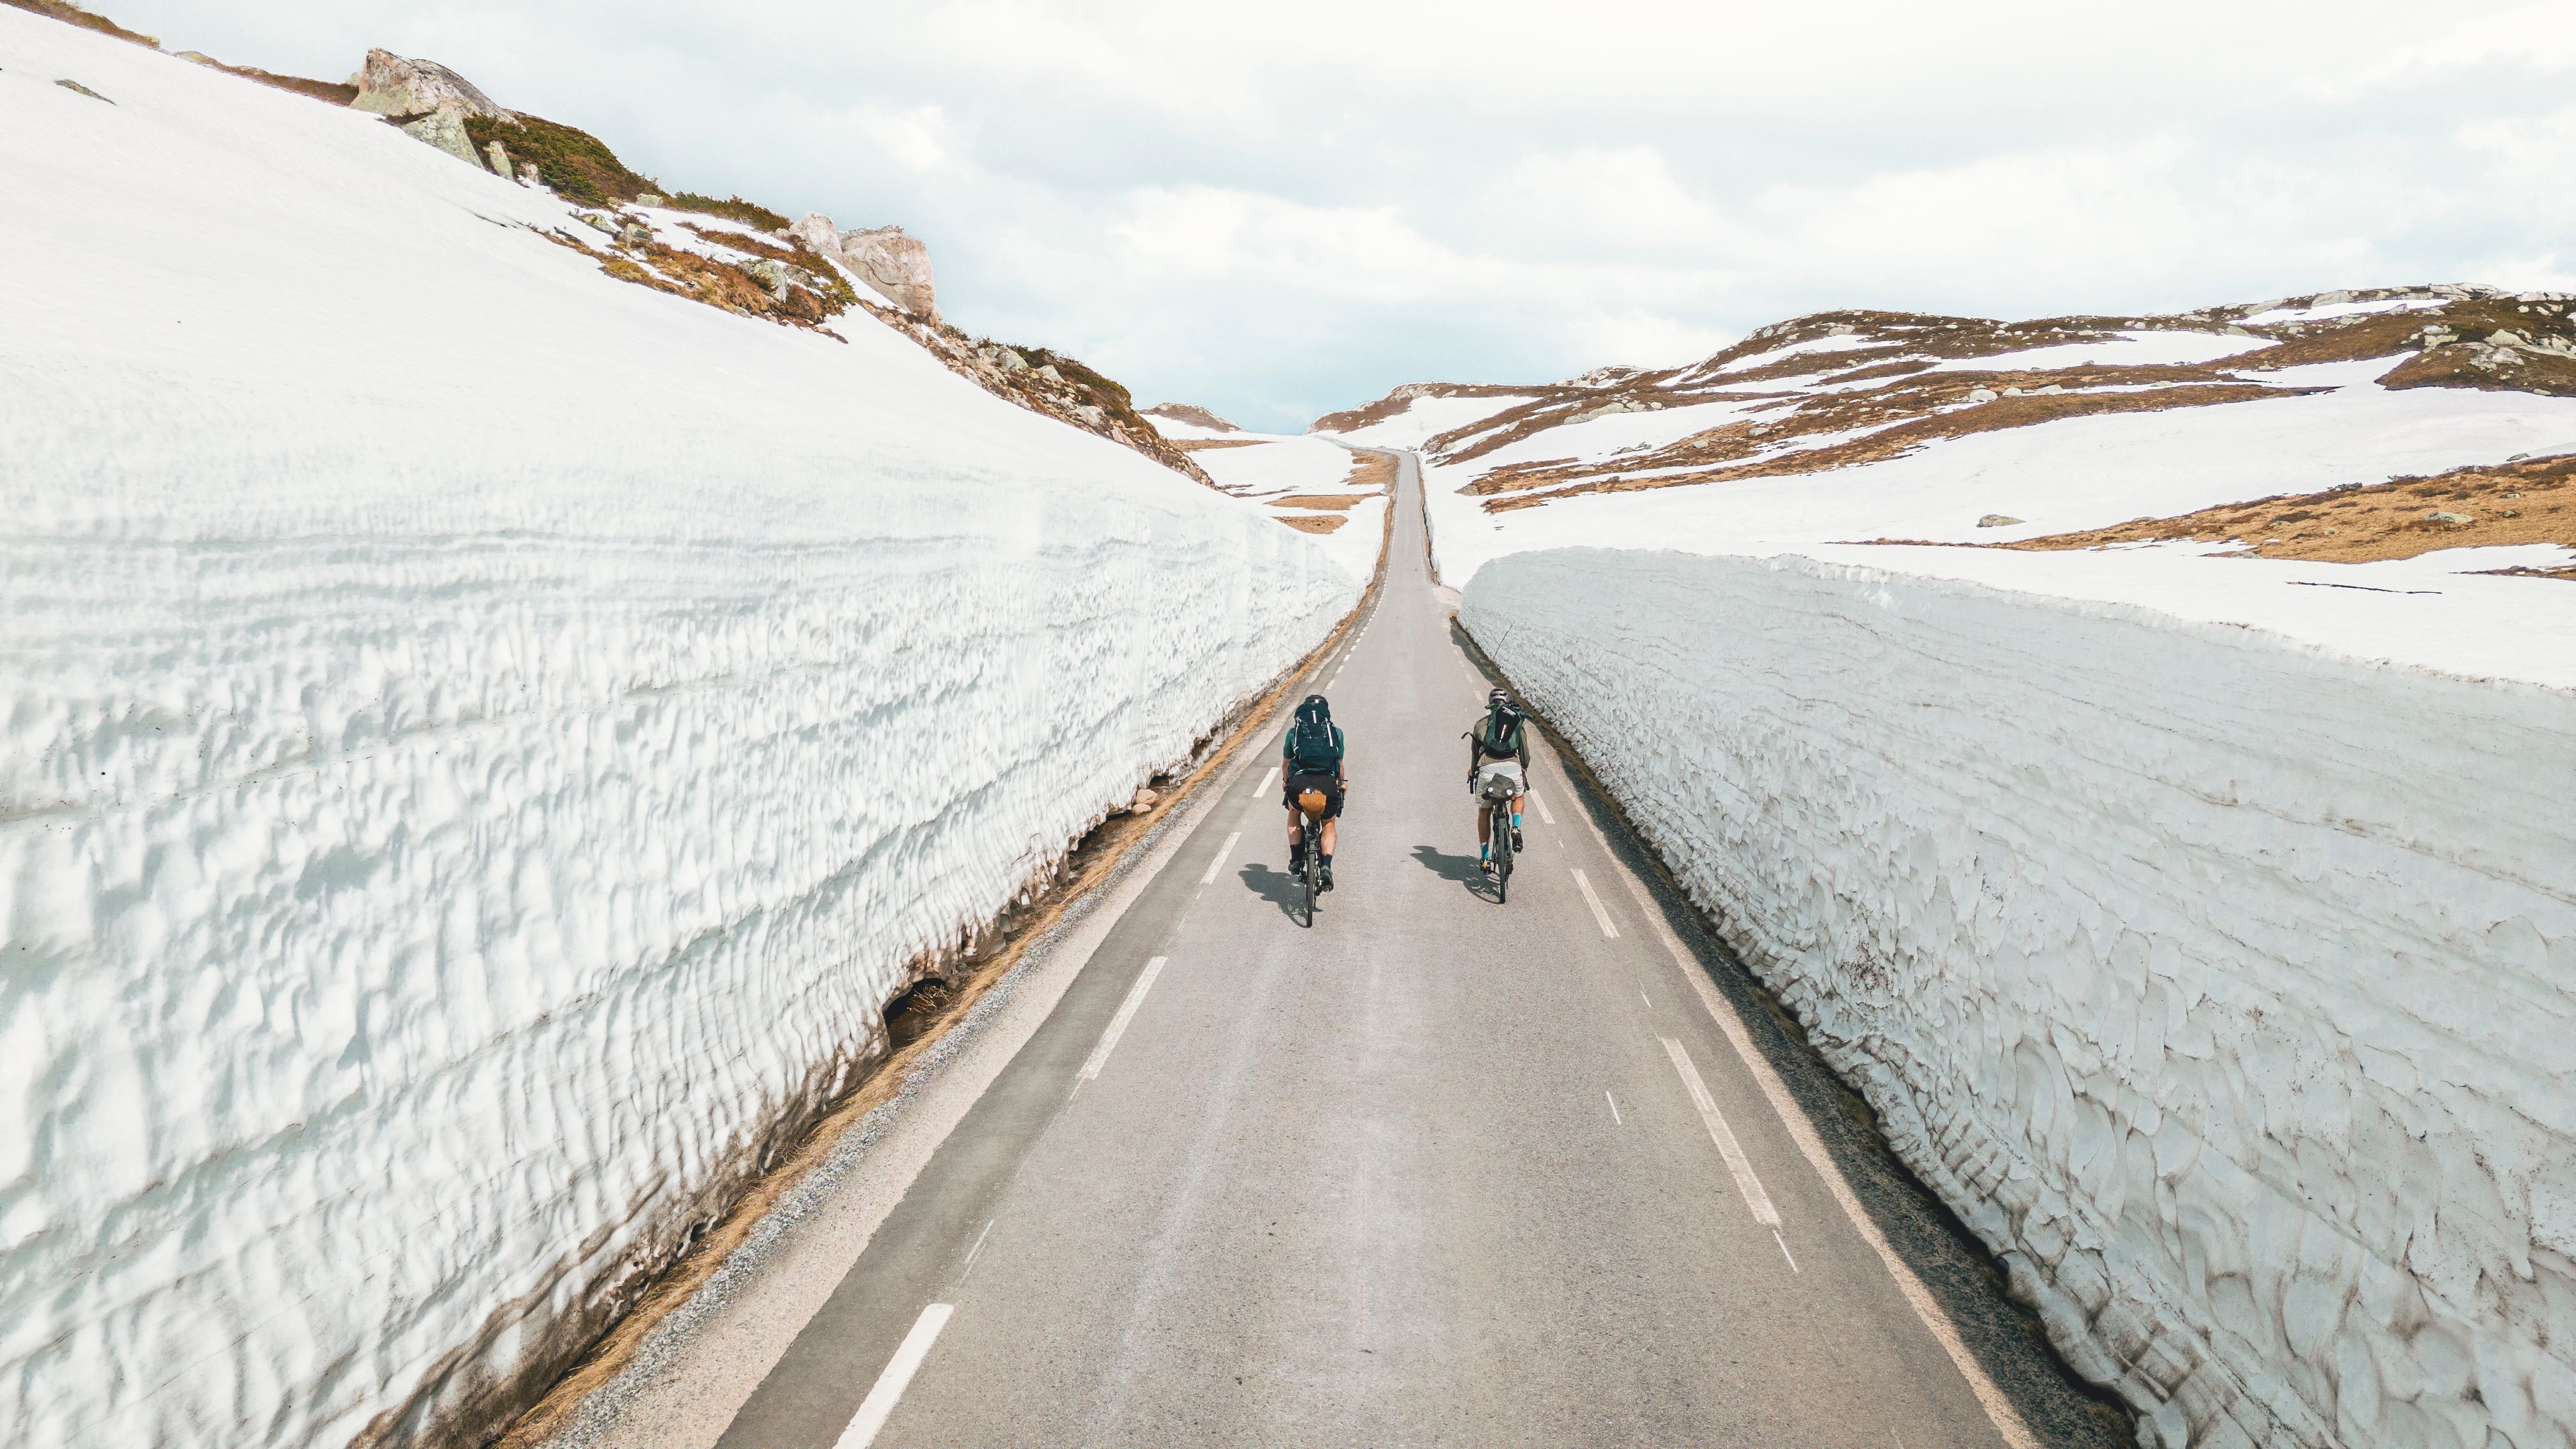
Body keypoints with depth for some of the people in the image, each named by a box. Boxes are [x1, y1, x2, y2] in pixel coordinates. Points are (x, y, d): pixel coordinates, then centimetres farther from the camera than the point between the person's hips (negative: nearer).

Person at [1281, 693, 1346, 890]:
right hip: (1328, 783, 0)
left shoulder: (1294, 731, 21)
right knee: (1329, 824, 26)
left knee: (1294, 814, 33)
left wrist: (1285, 783, 52)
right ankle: (1327, 865, 5)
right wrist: (1342, 783, 49)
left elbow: (1285, 763, 33)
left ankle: (1296, 859, 22)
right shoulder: (1336, 732, 21)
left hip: (1300, 782, 0)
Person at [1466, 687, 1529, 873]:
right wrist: (1524, 770, 45)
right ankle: (1516, 828, 9)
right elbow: (1525, 752, 26)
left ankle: (1484, 859, 24)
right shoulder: (1519, 722, 21)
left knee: (1484, 812, 22)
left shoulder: (1480, 724, 20)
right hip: (1513, 768, 0)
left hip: (1487, 769, 0)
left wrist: (1472, 771, 47)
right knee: (1519, 796, 34)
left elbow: (1475, 752, 28)